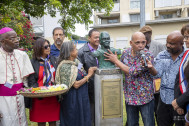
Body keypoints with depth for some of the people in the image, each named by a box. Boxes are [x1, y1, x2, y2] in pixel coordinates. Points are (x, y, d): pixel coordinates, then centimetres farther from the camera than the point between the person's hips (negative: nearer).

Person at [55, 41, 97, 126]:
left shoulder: (76, 62, 7)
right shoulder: (65, 66, -17)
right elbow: (76, 84, -20)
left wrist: (90, 72, 1)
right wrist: (89, 75, -12)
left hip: (82, 98, 8)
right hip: (72, 100, -8)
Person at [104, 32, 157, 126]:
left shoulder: (148, 55, -18)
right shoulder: (125, 53, -1)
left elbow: (132, 72, -25)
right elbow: (120, 69, 19)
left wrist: (115, 60, -16)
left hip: (145, 97, -4)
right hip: (130, 96, 5)